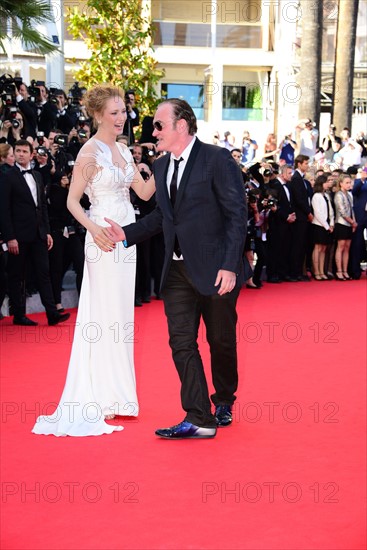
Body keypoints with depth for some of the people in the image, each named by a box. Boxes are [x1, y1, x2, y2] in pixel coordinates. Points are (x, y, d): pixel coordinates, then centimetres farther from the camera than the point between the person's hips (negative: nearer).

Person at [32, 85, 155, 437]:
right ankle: (102, 397, 5)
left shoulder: (123, 150, 12)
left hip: (126, 236, 8)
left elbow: (144, 192, 12)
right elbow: (72, 201, -11)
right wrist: (93, 227, -26)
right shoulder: (90, 152, -10)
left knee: (122, 314, 11)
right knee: (105, 315, -4)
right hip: (104, 237, -8)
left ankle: (118, 394, 20)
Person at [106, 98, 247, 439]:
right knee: (181, 342, -1)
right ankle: (199, 419, 2)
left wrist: (230, 266, -18)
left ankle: (224, 400, 33)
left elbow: (237, 215, -13)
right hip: (177, 271, 6)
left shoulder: (217, 159, -10)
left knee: (221, 341, 10)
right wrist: (127, 234, 4)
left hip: (215, 268, -6)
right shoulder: (161, 167, 11)